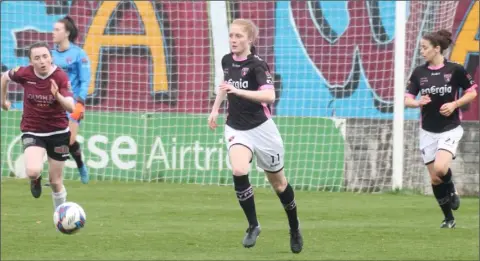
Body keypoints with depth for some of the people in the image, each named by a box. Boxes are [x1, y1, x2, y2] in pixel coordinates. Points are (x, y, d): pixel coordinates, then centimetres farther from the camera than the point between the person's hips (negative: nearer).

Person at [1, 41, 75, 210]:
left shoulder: (60, 77, -17)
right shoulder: (24, 74, -14)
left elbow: (71, 107, -26)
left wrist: (58, 95, -45)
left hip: (58, 133, 0)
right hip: (32, 132, 0)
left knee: (56, 182, 9)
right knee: (33, 171, -27)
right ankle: (36, 180, 12)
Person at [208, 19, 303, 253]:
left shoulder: (257, 65, -17)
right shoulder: (227, 61, 1)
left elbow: (269, 95, -33)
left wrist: (237, 91, -39)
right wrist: (215, 108, 22)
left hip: (261, 128, -4)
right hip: (236, 128, 4)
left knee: (278, 182, 12)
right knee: (239, 171, -25)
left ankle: (294, 229, 34)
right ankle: (253, 226, -12)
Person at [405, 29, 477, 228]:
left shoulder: (455, 70, -8)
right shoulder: (419, 73, 1)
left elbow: (472, 92, 0)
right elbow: (407, 99, 2)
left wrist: (455, 104, -14)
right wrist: (418, 102, -20)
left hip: (450, 129, -4)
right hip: (428, 131, 4)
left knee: (440, 168, -26)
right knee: (434, 178, 4)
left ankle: (452, 193, 7)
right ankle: (449, 219, 20)